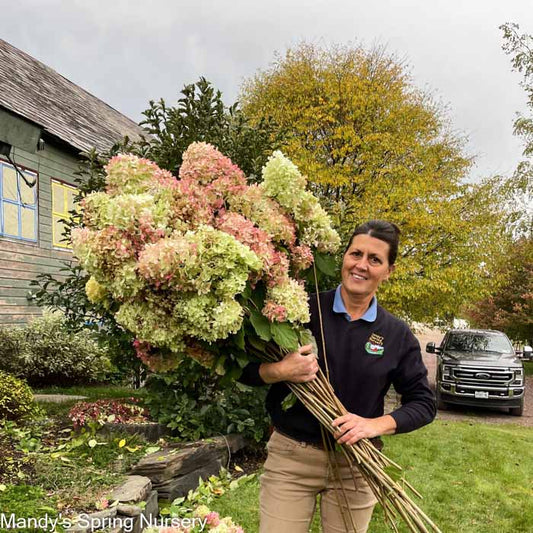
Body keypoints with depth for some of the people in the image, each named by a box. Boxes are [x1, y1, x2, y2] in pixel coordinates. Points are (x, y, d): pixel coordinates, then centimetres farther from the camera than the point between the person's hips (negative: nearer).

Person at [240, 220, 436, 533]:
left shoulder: (397, 335, 0)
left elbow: (424, 403, 3)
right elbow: (245, 369, -3)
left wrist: (376, 424, -14)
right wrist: (281, 371, -23)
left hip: (355, 463, 2)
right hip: (290, 456, -1)